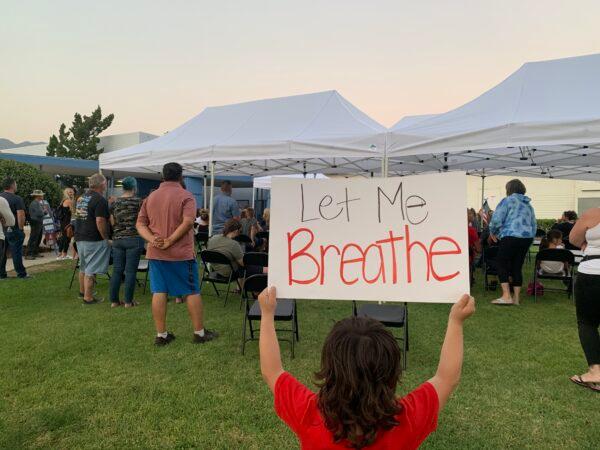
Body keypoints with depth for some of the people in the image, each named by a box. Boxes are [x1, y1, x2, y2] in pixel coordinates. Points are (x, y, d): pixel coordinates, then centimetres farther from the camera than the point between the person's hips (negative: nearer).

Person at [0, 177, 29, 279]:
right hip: (13, 230, -6)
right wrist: (21, 228, -9)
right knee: (16, 252, -1)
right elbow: (21, 215, -19)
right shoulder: (17, 199, -12)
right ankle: (21, 274, 5)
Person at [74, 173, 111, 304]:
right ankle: (88, 297, 3)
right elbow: (100, 221, -23)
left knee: (83, 266, 22)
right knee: (91, 269, -2)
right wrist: (106, 238, -14)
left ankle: (82, 290, 36)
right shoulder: (100, 200, -17)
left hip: (80, 237, 9)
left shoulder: (82, 197, 12)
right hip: (94, 240, -9)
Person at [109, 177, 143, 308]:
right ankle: (128, 301, 4)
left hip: (117, 239, 5)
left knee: (117, 270, 8)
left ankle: (114, 300, 14)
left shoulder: (115, 203, 8)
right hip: (134, 238, -5)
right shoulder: (138, 202, -6)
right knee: (130, 271, 0)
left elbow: (112, 223, 9)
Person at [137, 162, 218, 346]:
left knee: (159, 292, 7)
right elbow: (188, 222, -22)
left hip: (156, 253, 5)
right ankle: (200, 333, 11)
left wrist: (152, 239, -9)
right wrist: (170, 241, -18)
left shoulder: (150, 197, 11)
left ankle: (161, 335, 11)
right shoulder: (186, 196, -7)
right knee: (192, 292, 4)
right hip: (181, 253, -5)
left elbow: (140, 224, 5)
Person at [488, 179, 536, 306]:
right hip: (527, 237, 7)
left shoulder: (507, 200, -1)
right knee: (517, 266, 10)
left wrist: (492, 232, 6)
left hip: (510, 237, -7)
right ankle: (516, 297, 12)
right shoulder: (528, 204, 21)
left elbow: (496, 220, -10)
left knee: (501, 264, 0)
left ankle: (506, 296, -8)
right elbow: (534, 225, 23)